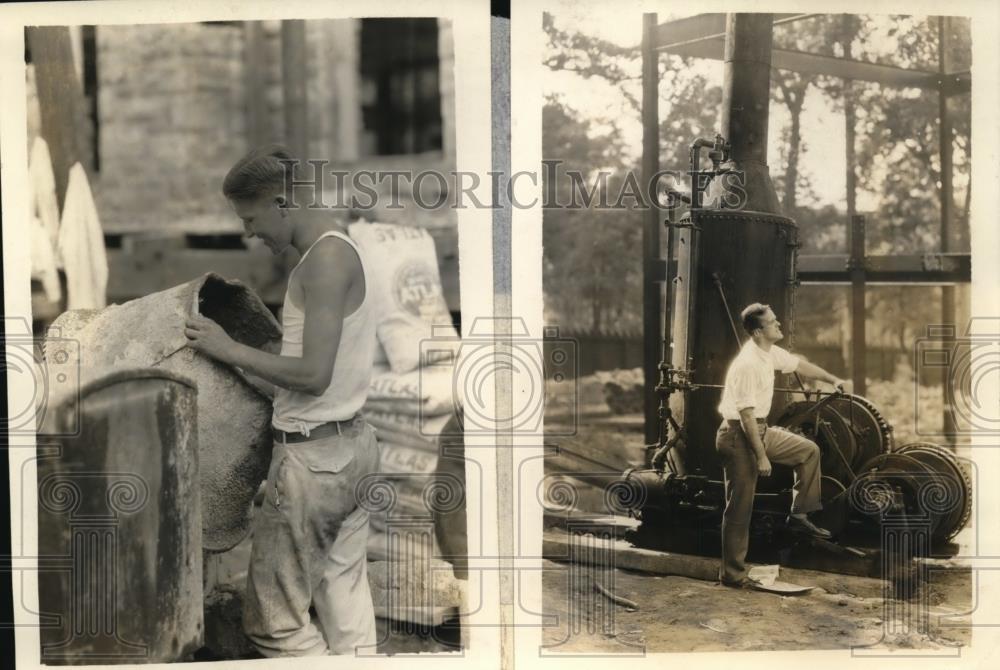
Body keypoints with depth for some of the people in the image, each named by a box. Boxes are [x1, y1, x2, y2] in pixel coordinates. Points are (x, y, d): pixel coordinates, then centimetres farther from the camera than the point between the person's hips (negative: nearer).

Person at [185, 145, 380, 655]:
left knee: (273, 618, 1)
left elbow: (314, 375, -24)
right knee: (346, 604, 14)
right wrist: (245, 372, 16)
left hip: (312, 457, -10)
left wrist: (229, 350, -15)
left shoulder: (326, 256, -18)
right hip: (350, 445, 10)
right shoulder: (337, 249, 12)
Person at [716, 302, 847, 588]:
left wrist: (833, 379, 30)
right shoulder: (748, 364, -26)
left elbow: (799, 365, 23)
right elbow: (746, 415, -27)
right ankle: (731, 573, 7)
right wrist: (761, 456, -25)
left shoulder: (770, 353, 3)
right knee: (740, 507, -3)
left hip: (761, 429, 9)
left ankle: (799, 515, 19)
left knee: (809, 450, 14)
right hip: (739, 436, -9)